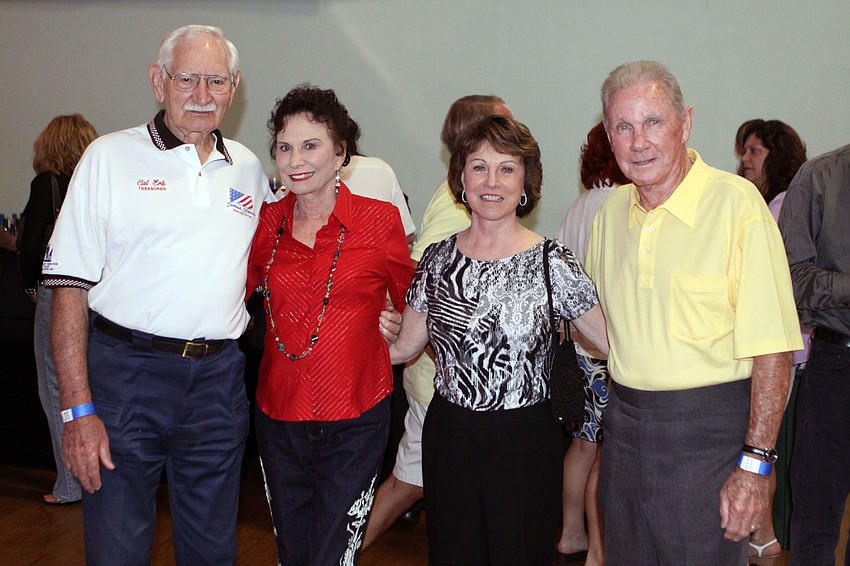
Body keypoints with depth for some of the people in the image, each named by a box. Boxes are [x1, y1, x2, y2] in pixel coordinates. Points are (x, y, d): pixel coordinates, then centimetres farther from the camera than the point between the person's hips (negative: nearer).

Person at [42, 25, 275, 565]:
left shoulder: (248, 167, 10)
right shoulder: (111, 157, -3)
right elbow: (70, 290, -7)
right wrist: (79, 409, -12)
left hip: (219, 379, 4)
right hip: (126, 373, -3)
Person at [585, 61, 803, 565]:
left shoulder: (736, 203, -14)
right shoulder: (612, 211, 6)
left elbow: (771, 348, -17)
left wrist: (756, 463, -19)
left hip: (708, 430, -6)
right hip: (624, 423, 6)